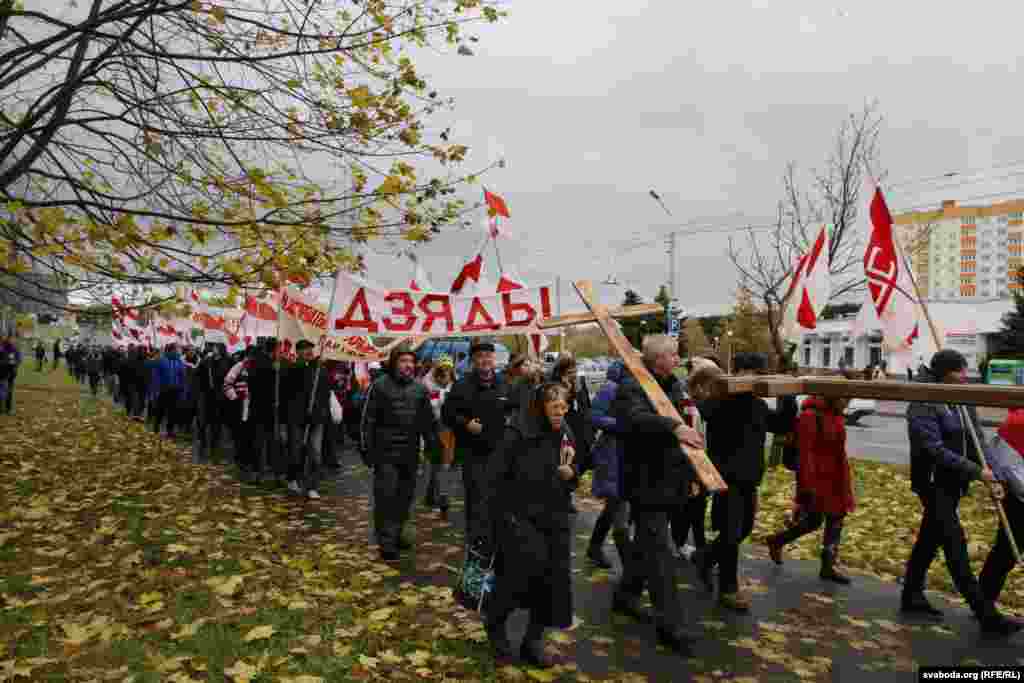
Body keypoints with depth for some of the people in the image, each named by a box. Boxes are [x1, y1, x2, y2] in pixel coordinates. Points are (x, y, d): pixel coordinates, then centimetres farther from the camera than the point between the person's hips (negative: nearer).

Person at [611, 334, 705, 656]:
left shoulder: (675, 386, 11)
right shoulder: (632, 386, -16)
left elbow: (689, 416, 21)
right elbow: (637, 418, -36)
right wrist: (674, 427, -49)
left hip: (668, 479, 9)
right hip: (646, 481, -9)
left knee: (646, 543, 20)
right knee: (657, 550, -4)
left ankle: (625, 595, 37)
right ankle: (670, 624, 4)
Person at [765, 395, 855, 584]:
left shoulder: (836, 416, 8)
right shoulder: (810, 416, -19)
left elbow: (838, 451, 16)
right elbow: (805, 454, -21)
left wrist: (845, 482, 19)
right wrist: (807, 486, -22)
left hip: (835, 479, 9)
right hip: (818, 479, -8)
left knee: (836, 520, 10)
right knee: (813, 521, 1)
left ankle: (828, 567, 21)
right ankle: (776, 541, 23)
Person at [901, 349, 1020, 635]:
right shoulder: (923, 406, -17)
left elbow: (978, 442, 8)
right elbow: (936, 450, -21)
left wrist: (991, 477, -2)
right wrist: (976, 471, -20)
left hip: (954, 483, 8)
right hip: (934, 483, -8)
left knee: (929, 539, 16)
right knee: (956, 545, -5)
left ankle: (911, 596, 28)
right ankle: (986, 615, 1)